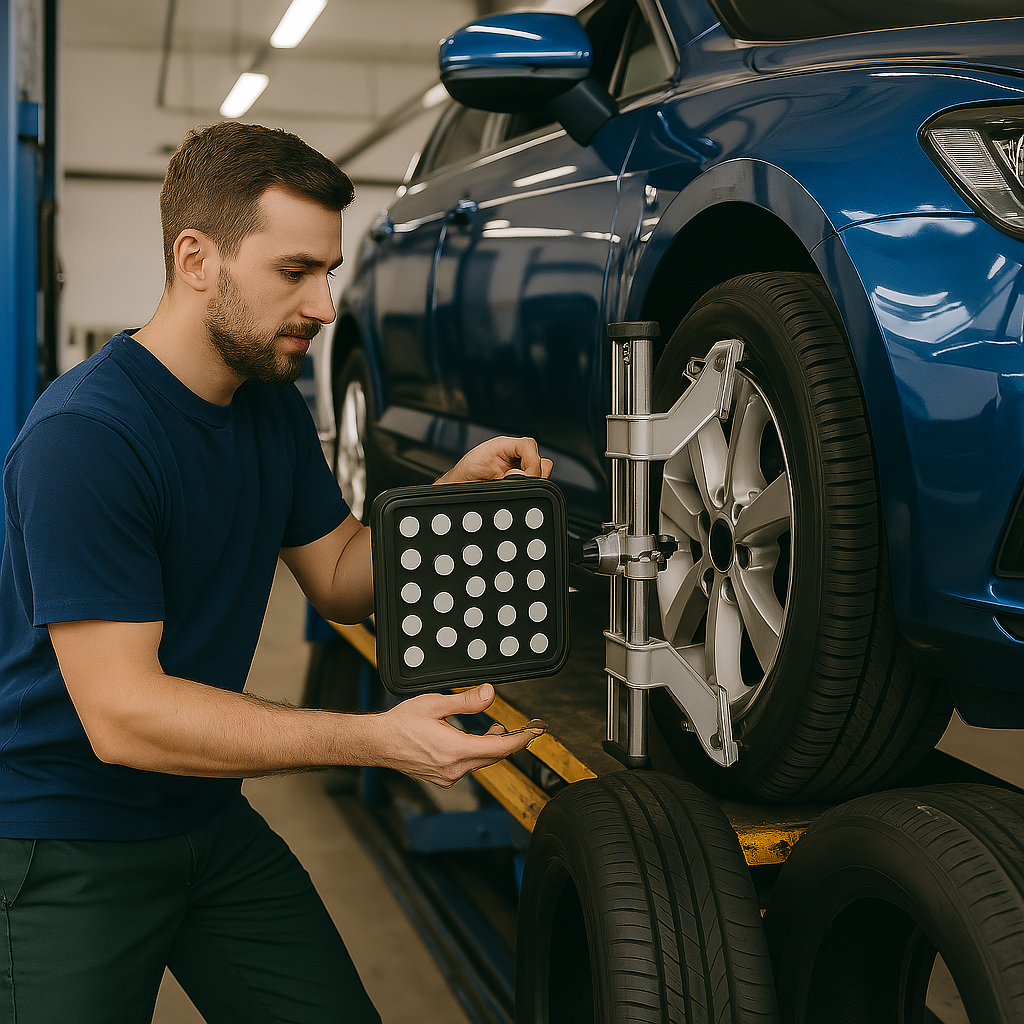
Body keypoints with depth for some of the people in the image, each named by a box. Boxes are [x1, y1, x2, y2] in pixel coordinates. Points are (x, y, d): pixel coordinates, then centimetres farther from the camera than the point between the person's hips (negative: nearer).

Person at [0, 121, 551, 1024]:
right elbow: (120, 714, -29)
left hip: (206, 817, 7)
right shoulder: (85, 435, -25)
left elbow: (339, 577, 9)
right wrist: (377, 739, -34)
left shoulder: (276, 408, 3)